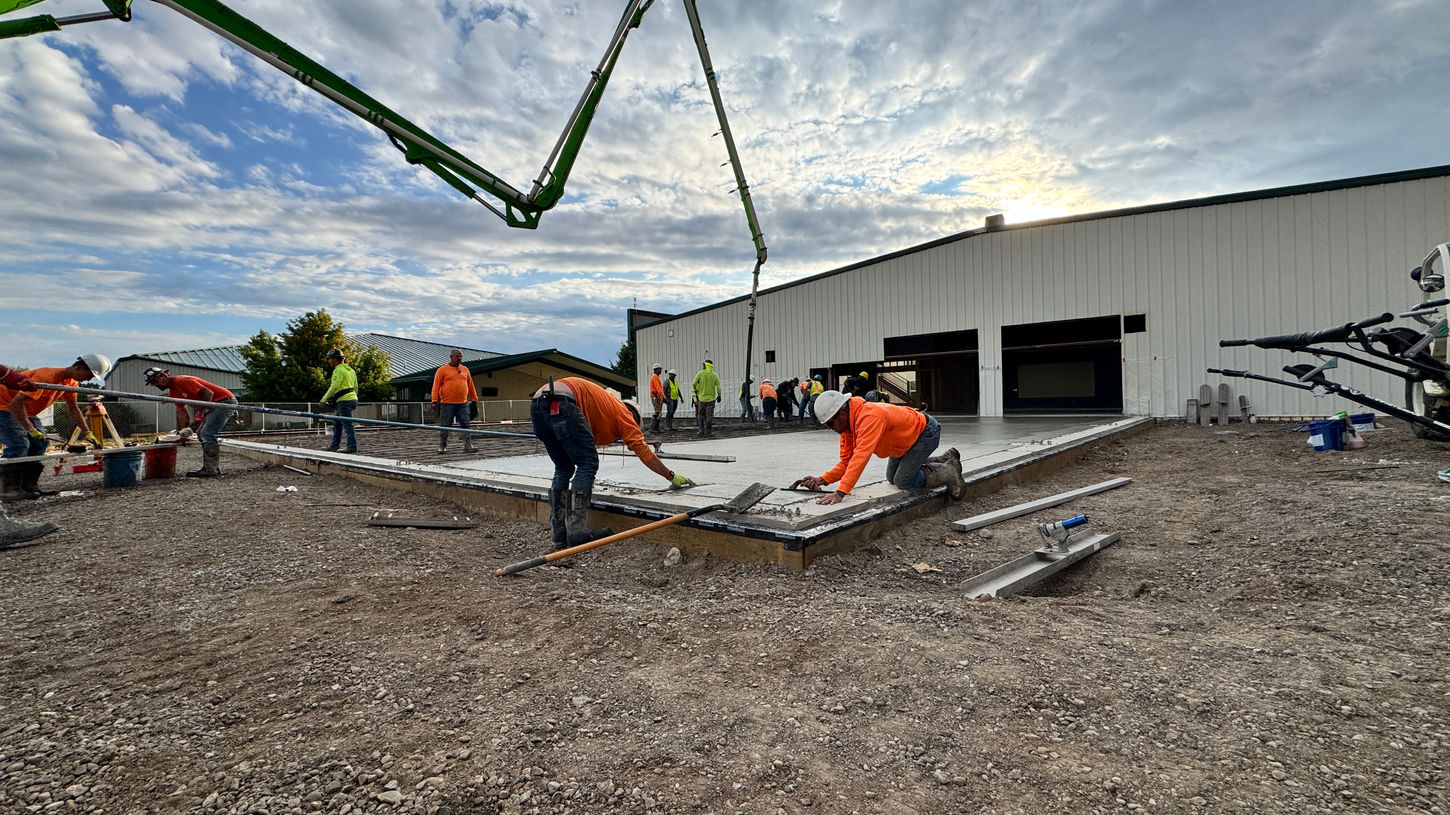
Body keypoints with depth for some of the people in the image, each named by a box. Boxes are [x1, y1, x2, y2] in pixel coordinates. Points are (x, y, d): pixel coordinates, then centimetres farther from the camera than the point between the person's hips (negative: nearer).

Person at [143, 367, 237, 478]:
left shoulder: (182, 381, -14)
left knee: (208, 433, -15)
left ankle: (210, 470, -13)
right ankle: (212, 467, 16)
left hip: (225, 401, -11)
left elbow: (209, 393, -22)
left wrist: (200, 412, -24)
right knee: (202, 433, 14)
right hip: (214, 405, 11)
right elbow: (181, 411, 16)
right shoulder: (172, 392, 15)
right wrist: (184, 430, 7)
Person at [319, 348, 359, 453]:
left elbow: (334, 386, -19)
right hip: (352, 398, 10)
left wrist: (324, 399, -14)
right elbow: (355, 387, 21)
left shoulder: (339, 370, -10)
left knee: (347, 424, -7)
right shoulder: (350, 369, 18)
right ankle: (334, 445, 21)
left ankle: (352, 446, -7)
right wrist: (354, 399, 29)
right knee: (337, 422, 17)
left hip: (344, 400, -10)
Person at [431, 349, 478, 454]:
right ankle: (442, 447, 15)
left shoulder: (465, 369, 14)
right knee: (444, 426, 4)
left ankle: (468, 446, -2)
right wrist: (435, 401, -9)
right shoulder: (442, 370, 1)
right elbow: (436, 386, -3)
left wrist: (474, 398, 20)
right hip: (447, 404, -3)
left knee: (466, 425, -3)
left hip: (463, 404, 3)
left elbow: (470, 385, 20)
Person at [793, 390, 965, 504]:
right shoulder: (847, 424, -11)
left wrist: (840, 493, -56)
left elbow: (861, 457, -50)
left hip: (925, 431, -9)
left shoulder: (870, 417, -40)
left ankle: (949, 471, 6)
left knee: (903, 481, -16)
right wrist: (822, 479, -26)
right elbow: (846, 462, -9)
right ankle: (945, 459, 31)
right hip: (906, 439, 9)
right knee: (892, 478, 19)